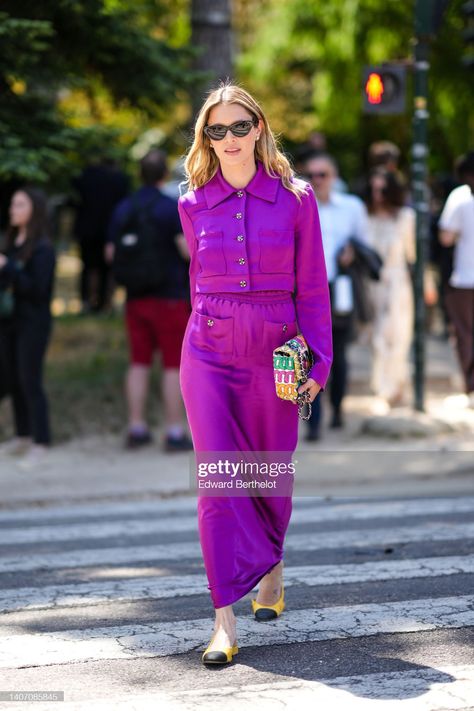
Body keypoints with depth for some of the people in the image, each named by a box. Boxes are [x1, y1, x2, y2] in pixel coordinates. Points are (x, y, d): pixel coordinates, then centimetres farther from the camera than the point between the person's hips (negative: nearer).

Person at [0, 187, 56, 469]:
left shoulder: (42, 248, -12)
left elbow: (37, 288, -19)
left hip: (33, 323, -7)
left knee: (30, 381, -6)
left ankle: (40, 444, -1)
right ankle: (23, 437, 21)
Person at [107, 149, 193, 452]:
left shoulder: (123, 208, 6)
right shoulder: (173, 207, -11)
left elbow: (111, 253, 10)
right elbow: (188, 250, -18)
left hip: (136, 296, 5)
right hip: (169, 295, -5)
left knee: (139, 362, 11)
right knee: (174, 364, 0)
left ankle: (137, 429, 12)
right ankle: (175, 433, 0)